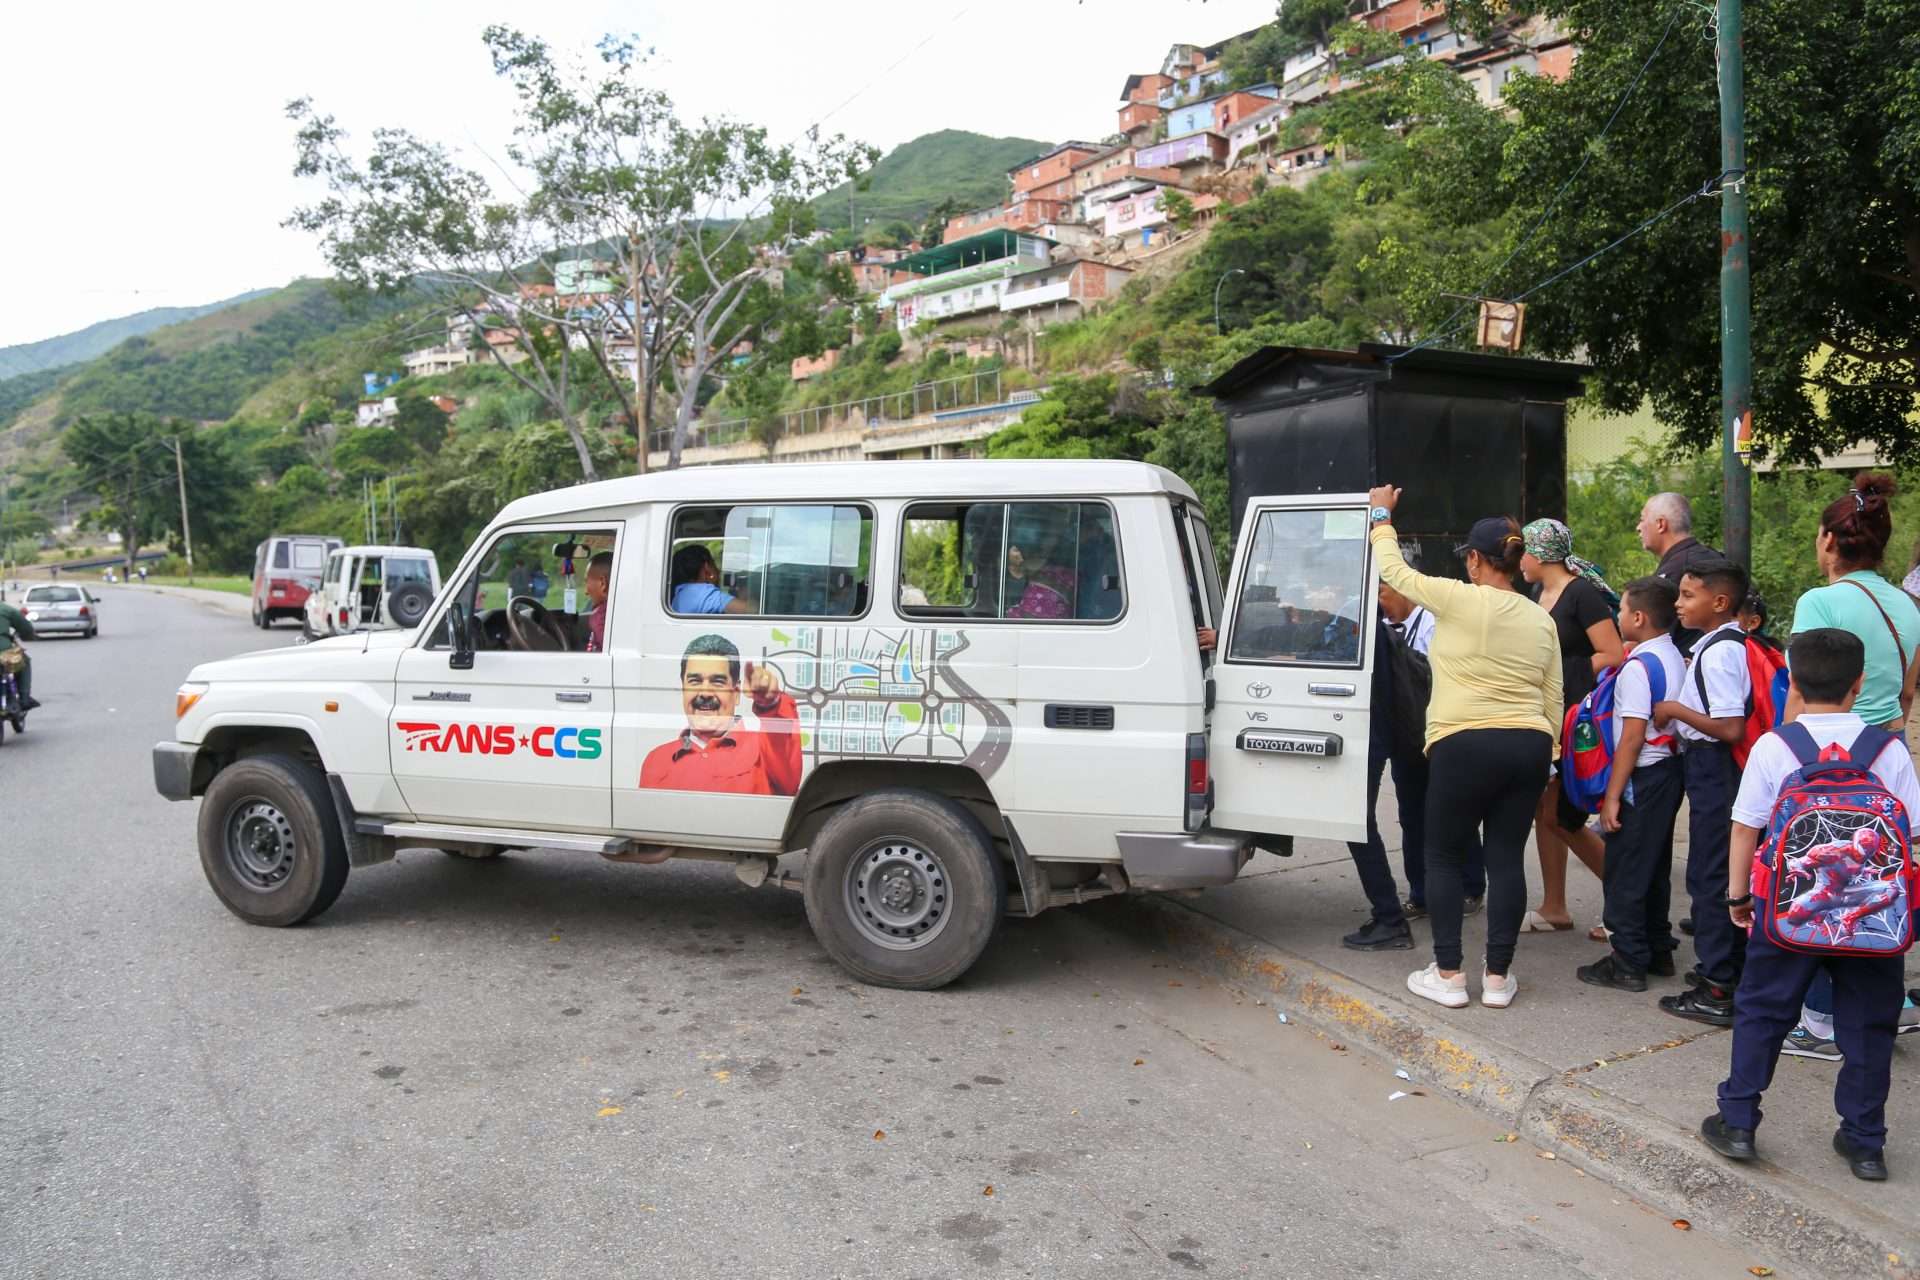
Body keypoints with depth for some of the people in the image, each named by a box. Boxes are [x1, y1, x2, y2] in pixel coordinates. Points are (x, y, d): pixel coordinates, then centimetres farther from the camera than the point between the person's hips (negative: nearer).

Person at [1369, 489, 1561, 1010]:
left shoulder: (1459, 600, -8)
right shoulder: (1541, 619, 11)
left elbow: (1395, 571, 5)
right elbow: (1554, 700, 13)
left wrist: (1381, 517, 19)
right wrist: (1546, 750, 22)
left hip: (1465, 746, -5)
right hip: (1530, 746, 6)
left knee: (1443, 856, 7)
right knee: (1506, 858, 9)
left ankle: (1448, 974, 8)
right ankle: (1498, 976, 12)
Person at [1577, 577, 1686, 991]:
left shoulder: (1638, 666, -19)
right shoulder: (1676, 658, 9)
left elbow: (1633, 737, -20)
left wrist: (1613, 795, -17)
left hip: (1643, 776, -9)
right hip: (1670, 769, 9)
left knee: (1625, 873, -1)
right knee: (1656, 868, 19)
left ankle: (1627, 963, 5)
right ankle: (1658, 951, 29)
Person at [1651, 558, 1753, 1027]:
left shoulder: (1719, 652, -20)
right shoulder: (1724, 644, 10)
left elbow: (1730, 727, -25)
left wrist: (1675, 709, -16)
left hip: (1713, 771, -10)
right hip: (1715, 770, 10)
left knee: (1708, 877, -3)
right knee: (1729, 874, 18)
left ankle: (1717, 991, 4)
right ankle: (1731, 967, 31)